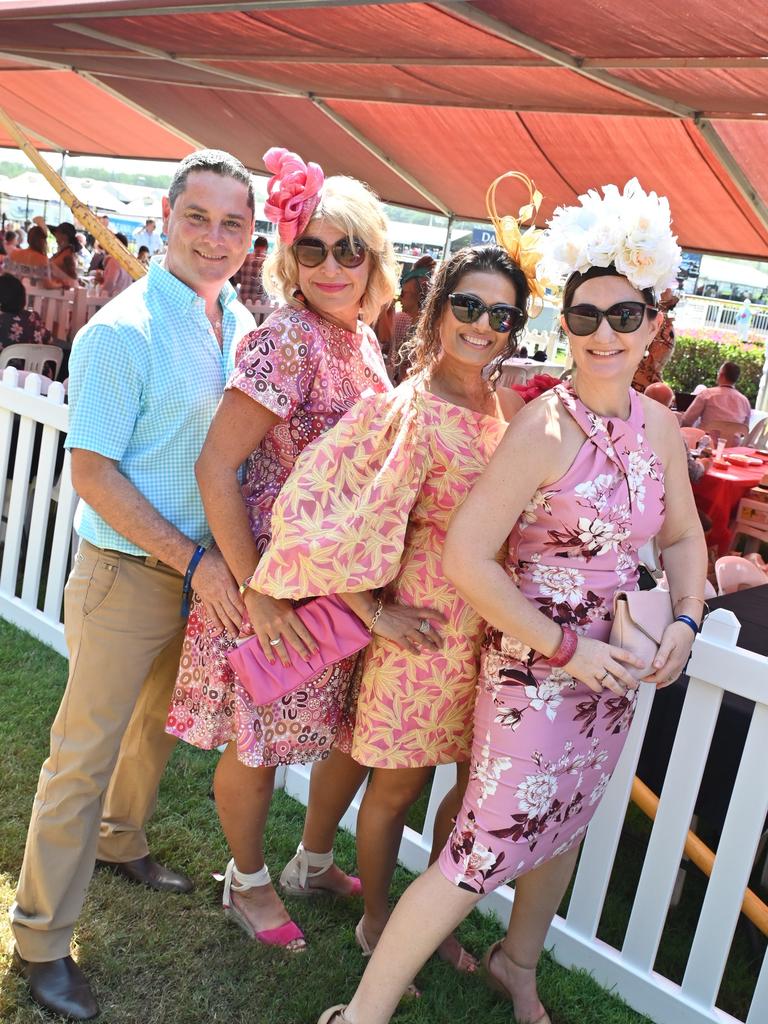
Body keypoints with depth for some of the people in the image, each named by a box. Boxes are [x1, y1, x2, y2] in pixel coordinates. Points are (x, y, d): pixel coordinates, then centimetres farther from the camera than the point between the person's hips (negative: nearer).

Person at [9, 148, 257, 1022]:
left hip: (206, 571, 7)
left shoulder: (244, 327, 4)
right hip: (127, 576, -7)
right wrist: (191, 561, -20)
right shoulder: (122, 332, -18)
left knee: (158, 726, 24)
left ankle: (121, 845, 48)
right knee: (85, 754, 3)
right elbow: (92, 471, -19)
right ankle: (40, 940, 20)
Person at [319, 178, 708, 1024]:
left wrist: (684, 622, -2)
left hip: (611, 668, 7)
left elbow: (683, 536, 15)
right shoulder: (545, 426, -21)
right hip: (536, 666, -7)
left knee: (562, 827, 23)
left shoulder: (659, 423, 1)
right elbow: (464, 557, -24)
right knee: (486, 849, -2)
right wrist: (563, 647, -18)